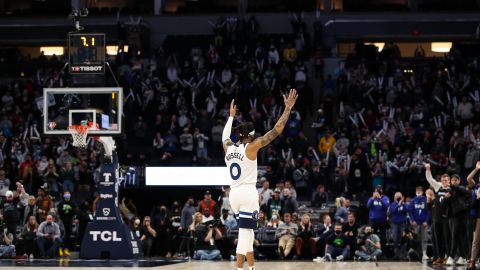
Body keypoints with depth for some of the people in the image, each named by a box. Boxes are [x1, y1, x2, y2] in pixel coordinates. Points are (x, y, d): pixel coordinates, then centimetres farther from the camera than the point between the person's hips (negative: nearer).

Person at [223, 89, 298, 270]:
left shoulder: (228, 147, 7)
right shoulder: (251, 147, -10)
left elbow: (225, 134, 32)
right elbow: (276, 131, -11)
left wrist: (231, 116, 46)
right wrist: (288, 108, -6)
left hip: (234, 193, 7)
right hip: (248, 192, -7)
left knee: (247, 232, 16)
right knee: (244, 233, -8)